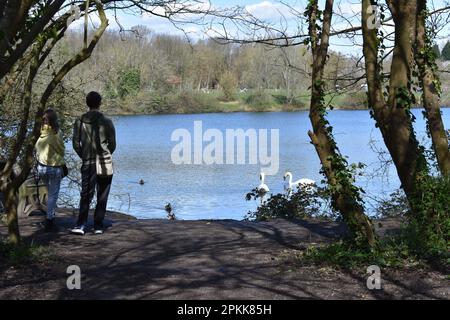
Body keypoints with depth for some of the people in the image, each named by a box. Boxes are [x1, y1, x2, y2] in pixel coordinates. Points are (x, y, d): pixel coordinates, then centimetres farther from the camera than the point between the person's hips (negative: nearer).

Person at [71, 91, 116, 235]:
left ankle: (81, 225, -9)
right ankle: (98, 226, 9)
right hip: (105, 164, -2)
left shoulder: (80, 121, 0)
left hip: (87, 164, 2)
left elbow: (76, 144, 2)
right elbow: (112, 144, -1)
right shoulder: (106, 122, -7)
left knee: (86, 196, 3)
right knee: (102, 198, 7)